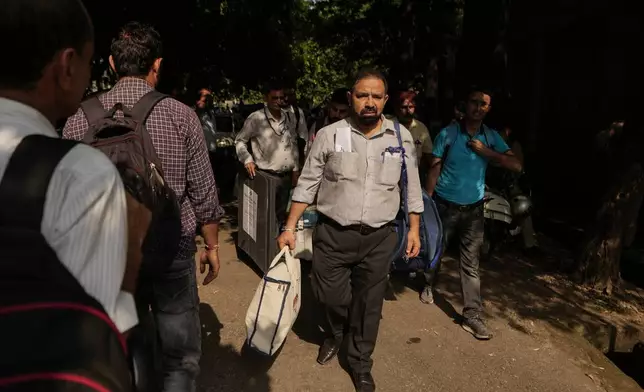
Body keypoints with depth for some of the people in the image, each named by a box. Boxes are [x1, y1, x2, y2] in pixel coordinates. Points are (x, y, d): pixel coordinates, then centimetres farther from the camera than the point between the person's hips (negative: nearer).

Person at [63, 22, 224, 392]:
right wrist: (212, 246, 9)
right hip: (172, 253, -2)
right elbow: (204, 196, -5)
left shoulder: (80, 119, -3)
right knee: (180, 360, 13)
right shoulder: (181, 116, -8)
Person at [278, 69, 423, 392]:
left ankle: (360, 366, 34)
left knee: (369, 305, 11)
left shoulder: (401, 137, 1)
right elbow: (307, 184, 0)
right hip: (332, 235, -1)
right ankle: (335, 334, 45)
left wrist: (414, 229, 8)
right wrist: (290, 228, -1)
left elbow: (412, 187, 9)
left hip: (379, 238, 1)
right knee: (330, 297, 8)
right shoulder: (329, 135, -4)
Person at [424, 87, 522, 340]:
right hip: (444, 205, -2)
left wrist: (485, 151, -16)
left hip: (474, 209, 2)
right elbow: (434, 170, -6)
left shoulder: (491, 137, 0)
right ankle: (428, 285, 45)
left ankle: (472, 315, 9)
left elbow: (516, 166, -7)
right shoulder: (448, 134, -8)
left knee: (471, 263, 3)